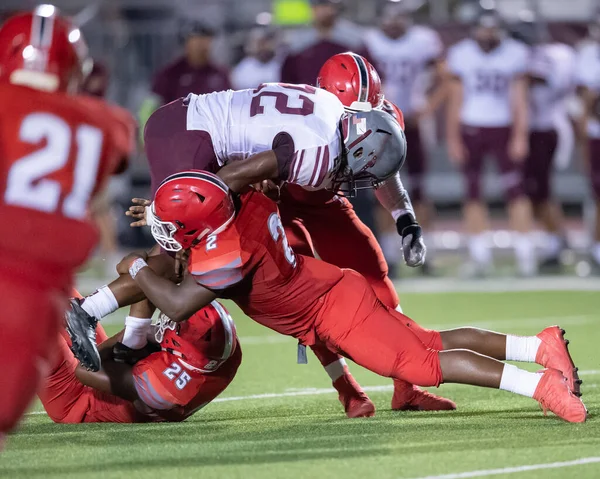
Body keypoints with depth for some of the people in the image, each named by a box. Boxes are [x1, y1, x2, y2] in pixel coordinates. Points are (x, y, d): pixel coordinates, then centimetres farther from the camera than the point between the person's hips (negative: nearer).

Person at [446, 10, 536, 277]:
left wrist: (520, 137, -9)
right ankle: (479, 256, 10)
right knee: (473, 193, 3)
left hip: (503, 130, -1)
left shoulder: (514, 54, -4)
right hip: (471, 131, 1)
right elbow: (455, 100, 3)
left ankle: (525, 252, -3)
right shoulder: (462, 54, -1)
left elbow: (519, 99, -3)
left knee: (515, 190, -7)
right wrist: (453, 139, 1)